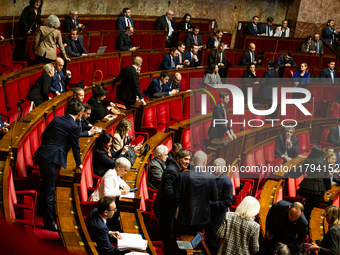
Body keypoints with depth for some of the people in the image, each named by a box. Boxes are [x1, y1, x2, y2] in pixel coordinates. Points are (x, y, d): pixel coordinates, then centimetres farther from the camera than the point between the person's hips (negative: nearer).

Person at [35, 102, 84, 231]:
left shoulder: (56, 119, 12)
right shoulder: (74, 127, -8)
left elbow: (43, 136, 18)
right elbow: (75, 146, 0)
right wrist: (79, 163, 15)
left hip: (41, 154, 8)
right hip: (51, 158, -8)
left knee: (45, 183, 25)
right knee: (49, 189, -4)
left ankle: (41, 208, 43)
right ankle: (49, 222, 0)